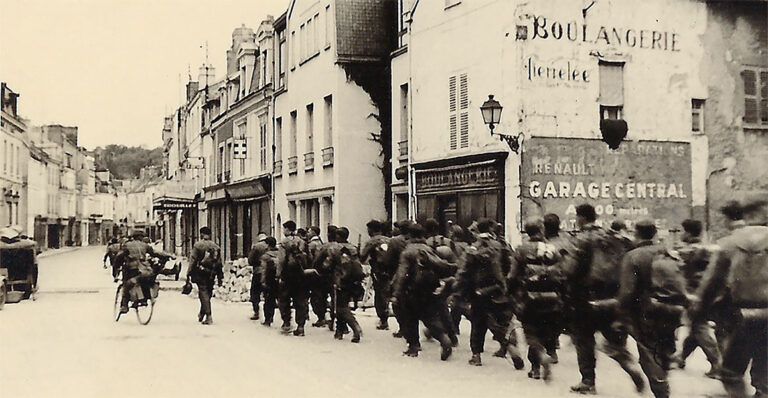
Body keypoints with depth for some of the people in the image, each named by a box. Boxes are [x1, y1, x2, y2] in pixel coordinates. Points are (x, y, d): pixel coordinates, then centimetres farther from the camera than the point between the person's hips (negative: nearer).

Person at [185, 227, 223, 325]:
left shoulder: (198, 245, -3)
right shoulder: (216, 247, 10)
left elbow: (192, 261, -8)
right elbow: (219, 264, 10)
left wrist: (188, 275, -5)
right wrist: (220, 278, 14)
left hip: (200, 274, -4)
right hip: (211, 275, 4)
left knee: (204, 294, -5)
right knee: (207, 294, 14)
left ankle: (208, 316, -14)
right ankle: (201, 315, 25)